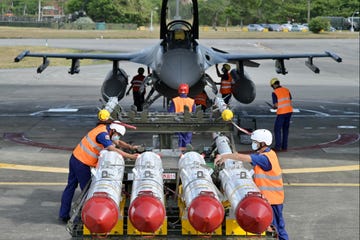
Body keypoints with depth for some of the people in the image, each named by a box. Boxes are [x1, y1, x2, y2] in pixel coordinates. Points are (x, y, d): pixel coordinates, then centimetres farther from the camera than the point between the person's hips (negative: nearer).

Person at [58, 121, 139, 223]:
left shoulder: (105, 130, 9)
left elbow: (118, 142, 20)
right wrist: (130, 156, -28)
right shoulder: (102, 134, -20)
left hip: (75, 157, 9)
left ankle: (63, 215, 18)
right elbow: (113, 149, -30)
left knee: (71, 186, 12)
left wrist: (131, 147, 9)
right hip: (81, 163, -9)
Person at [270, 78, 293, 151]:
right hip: (289, 111, 6)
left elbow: (276, 106, -12)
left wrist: (273, 107, 9)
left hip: (281, 113, -6)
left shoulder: (274, 93, -9)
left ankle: (278, 146, -1)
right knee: (285, 129, 13)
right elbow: (290, 102, 9)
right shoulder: (286, 90, 7)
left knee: (277, 129, 4)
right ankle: (284, 146, 14)